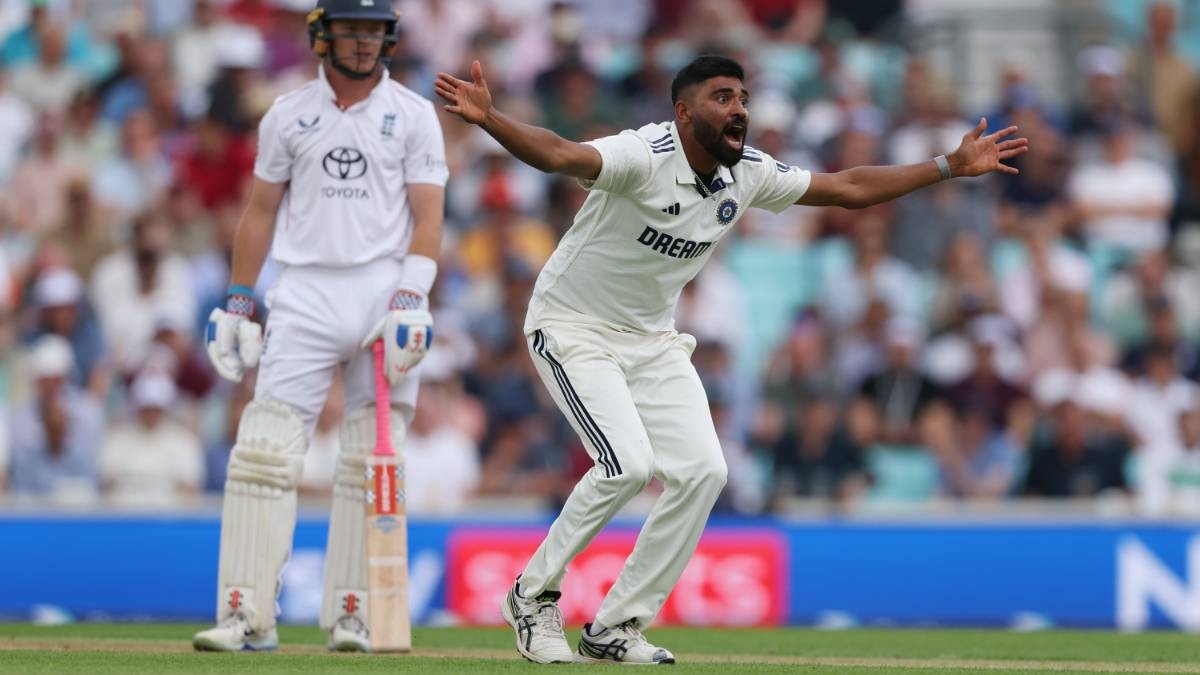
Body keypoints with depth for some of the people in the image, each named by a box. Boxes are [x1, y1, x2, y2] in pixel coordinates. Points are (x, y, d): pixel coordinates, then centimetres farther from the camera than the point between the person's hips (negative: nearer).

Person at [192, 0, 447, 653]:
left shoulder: (414, 115, 5)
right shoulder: (287, 115, 10)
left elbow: (428, 217, -1)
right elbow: (260, 211, 14)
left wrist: (410, 301, -14)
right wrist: (236, 303, 8)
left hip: (384, 289, -1)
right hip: (304, 293, 1)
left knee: (371, 461, -1)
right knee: (265, 447, -9)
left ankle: (352, 615, 5)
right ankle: (247, 615, -10)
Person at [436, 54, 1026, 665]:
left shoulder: (748, 176, -4)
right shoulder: (643, 156, -26)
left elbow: (849, 188, 7)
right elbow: (560, 155, -44)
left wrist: (954, 165, 5)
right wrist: (488, 121, -64)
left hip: (652, 339, 7)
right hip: (572, 329, -7)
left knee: (700, 470, -7)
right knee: (628, 463, -23)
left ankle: (615, 628, 4)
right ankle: (533, 595, -2)